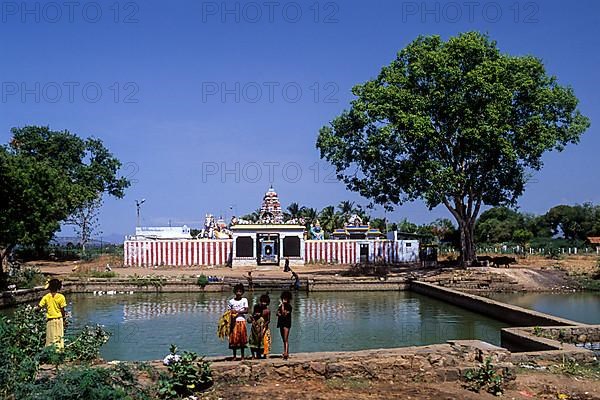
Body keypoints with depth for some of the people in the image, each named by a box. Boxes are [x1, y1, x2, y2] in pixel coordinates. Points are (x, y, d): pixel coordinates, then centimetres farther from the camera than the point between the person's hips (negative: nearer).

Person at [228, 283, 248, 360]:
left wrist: (237, 311, -14)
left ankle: (242, 356, 11)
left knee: (242, 339, 2)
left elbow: (246, 311, -3)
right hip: (234, 321, 0)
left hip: (242, 320, 0)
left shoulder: (244, 300, 4)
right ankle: (235, 356, 10)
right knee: (234, 339, 0)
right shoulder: (231, 301, 5)